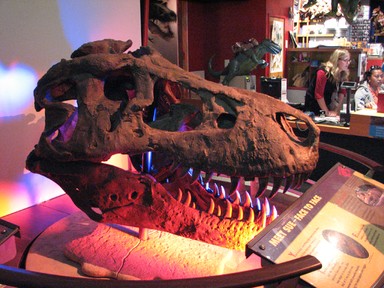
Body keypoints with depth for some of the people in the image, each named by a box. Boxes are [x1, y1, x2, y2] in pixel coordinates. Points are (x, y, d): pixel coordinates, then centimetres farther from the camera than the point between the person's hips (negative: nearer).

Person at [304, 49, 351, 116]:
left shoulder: (344, 73, -6)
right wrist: (327, 112, -19)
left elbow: (342, 92, -1)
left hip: (326, 103, 6)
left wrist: (337, 110, -9)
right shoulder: (323, 72, -25)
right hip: (313, 104, -6)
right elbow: (318, 94, -25)